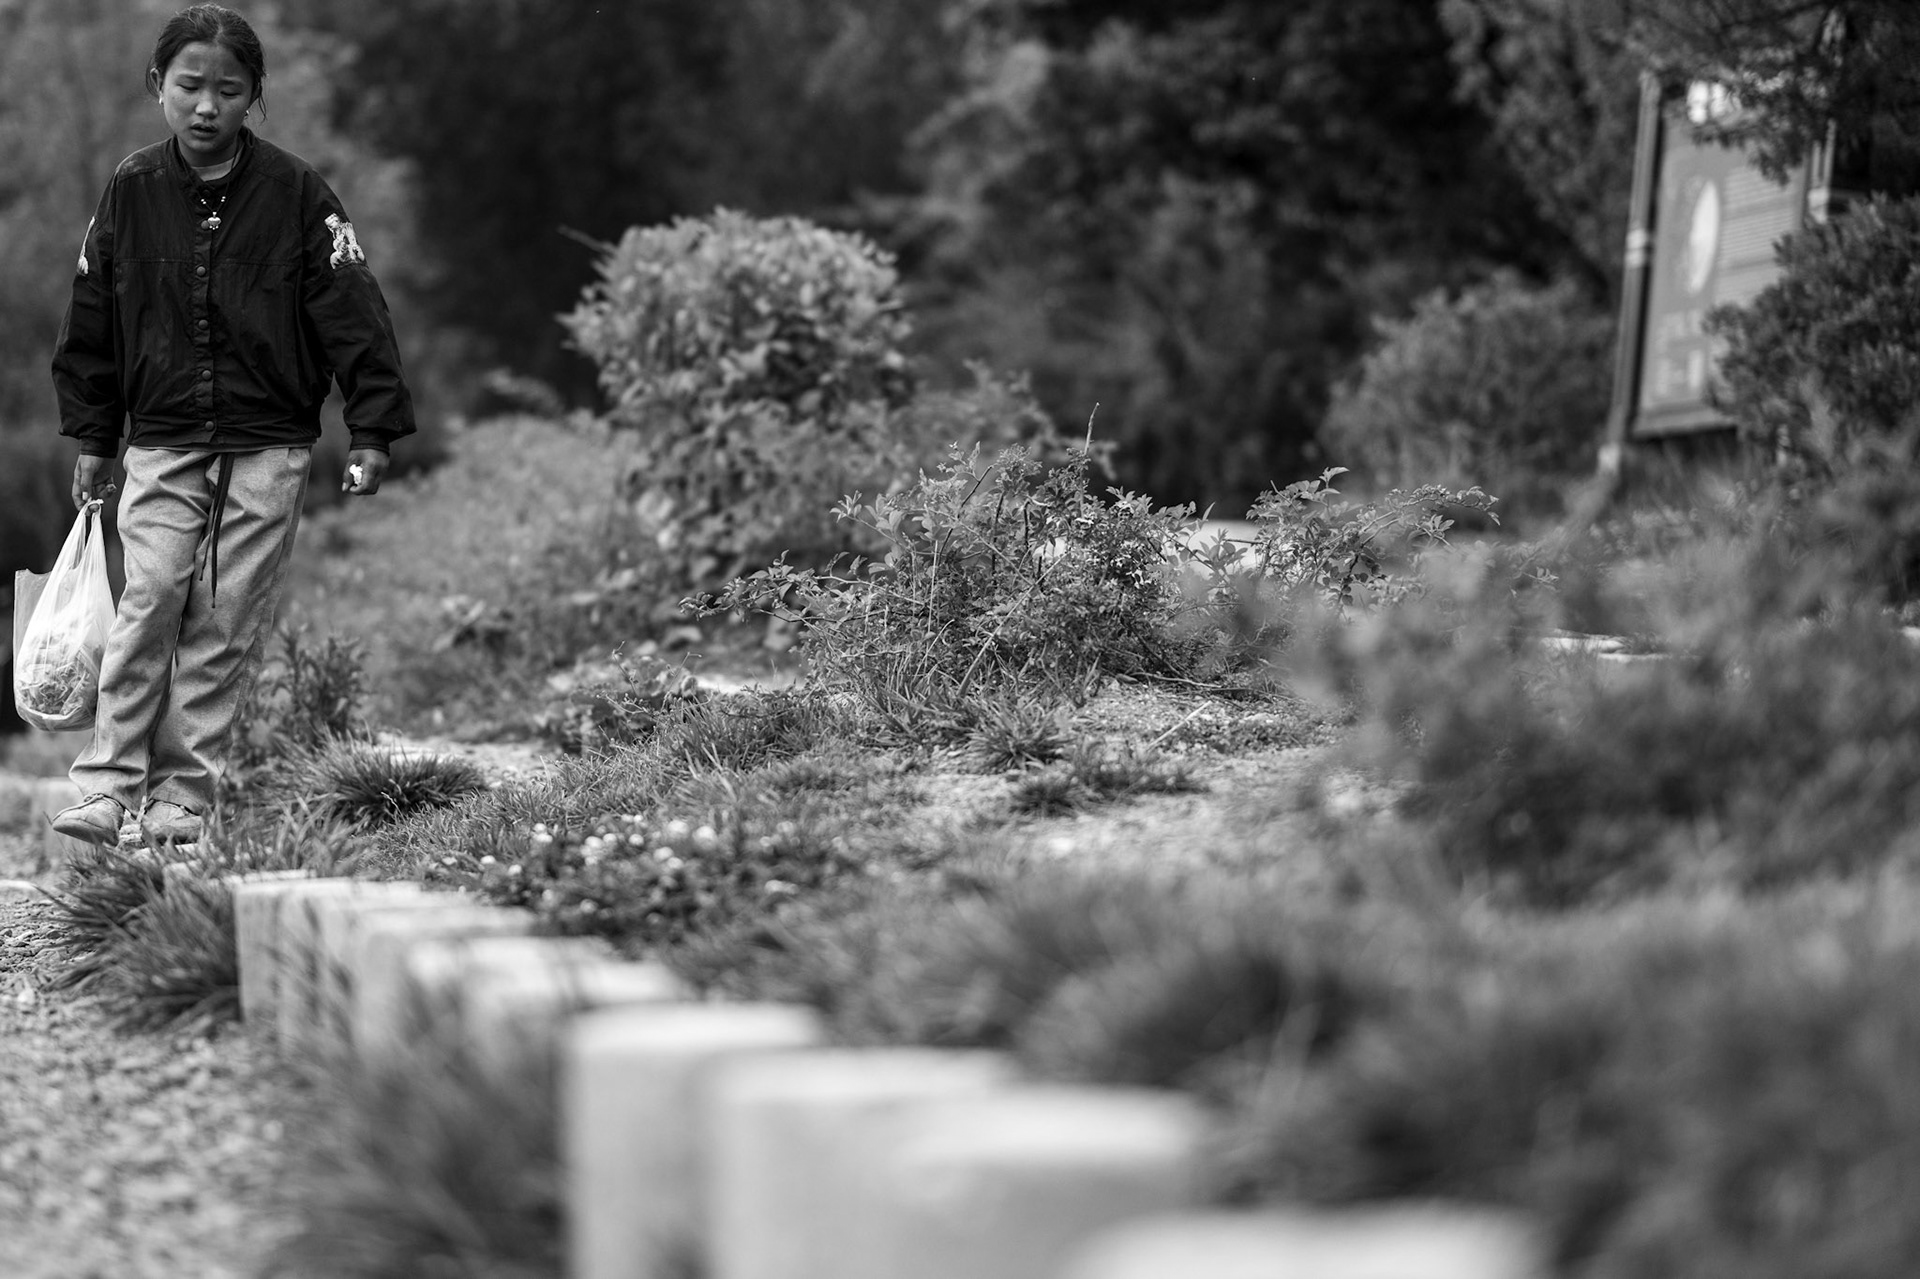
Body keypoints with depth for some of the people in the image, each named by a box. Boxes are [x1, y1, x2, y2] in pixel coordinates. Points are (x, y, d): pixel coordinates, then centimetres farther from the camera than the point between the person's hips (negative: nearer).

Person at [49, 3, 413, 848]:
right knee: (149, 604, -10)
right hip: (161, 443, 1)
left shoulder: (295, 194, -5)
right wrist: (90, 438, 11)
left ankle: (182, 796, 6)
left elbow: (352, 316, -5)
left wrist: (371, 431, -10)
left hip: (267, 447, -1)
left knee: (230, 625, 0)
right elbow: (92, 322, 11)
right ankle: (107, 788, -9)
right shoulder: (132, 191, 2)